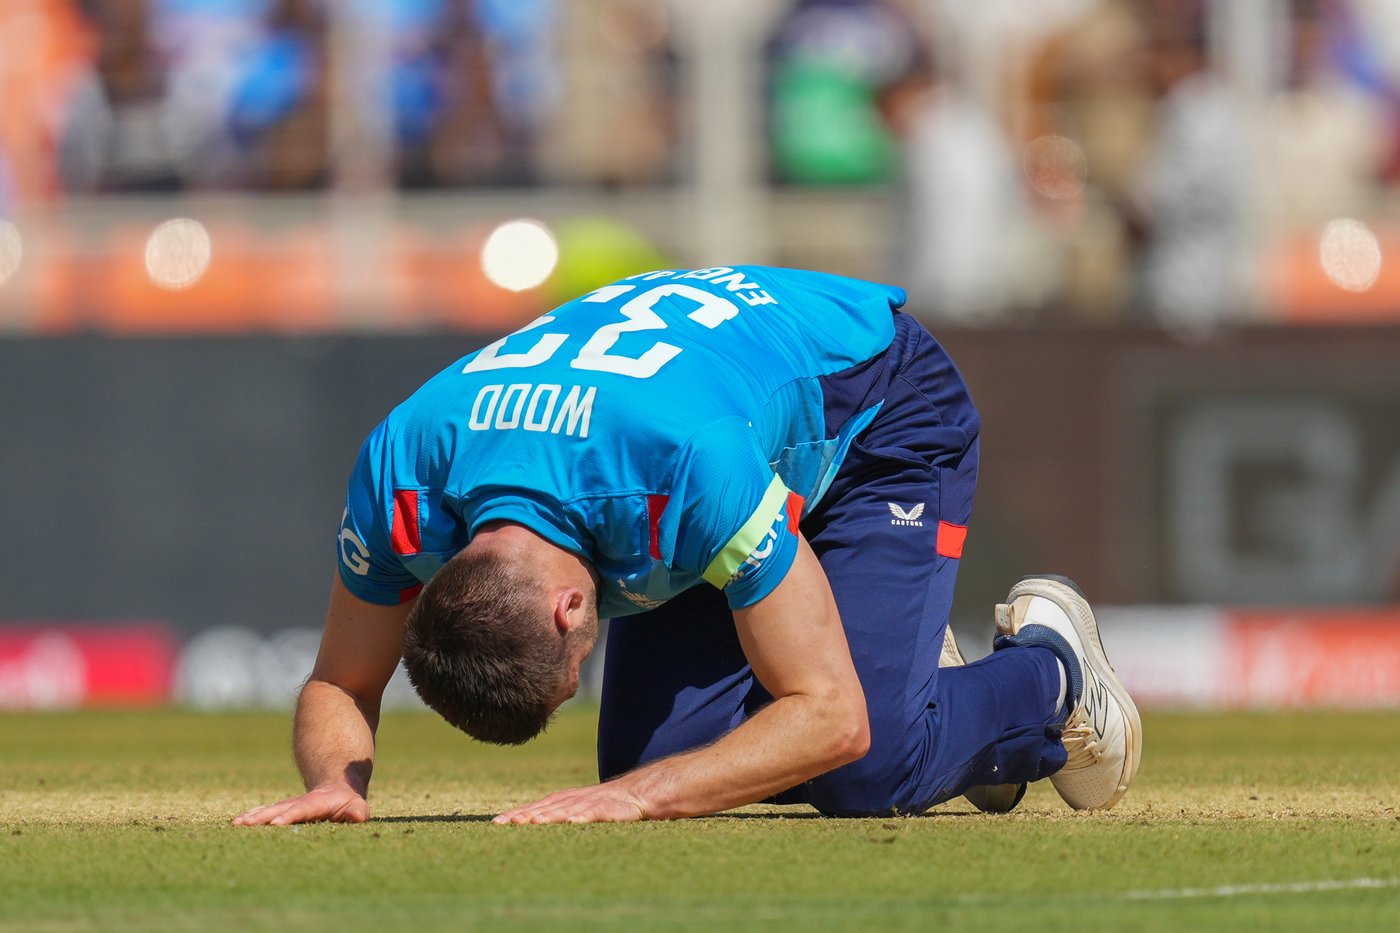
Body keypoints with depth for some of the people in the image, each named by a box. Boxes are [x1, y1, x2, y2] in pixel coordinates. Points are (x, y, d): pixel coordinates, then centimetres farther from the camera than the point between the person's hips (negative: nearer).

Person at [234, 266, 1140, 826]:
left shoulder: (695, 464, -46)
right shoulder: (399, 474, -32)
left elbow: (833, 717, -38)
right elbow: (340, 686, -15)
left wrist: (641, 795, -49)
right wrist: (335, 778, -37)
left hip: (883, 410, -6)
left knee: (864, 776, -22)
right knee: (651, 752, -10)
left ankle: (1047, 671, 10)